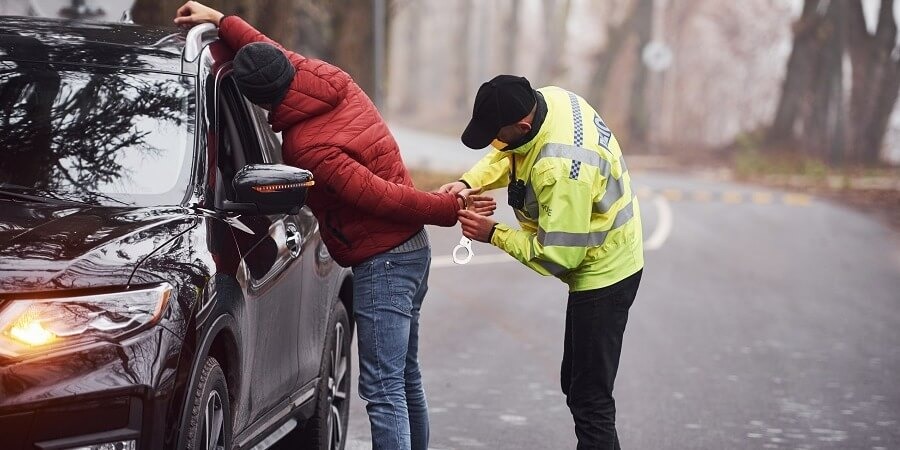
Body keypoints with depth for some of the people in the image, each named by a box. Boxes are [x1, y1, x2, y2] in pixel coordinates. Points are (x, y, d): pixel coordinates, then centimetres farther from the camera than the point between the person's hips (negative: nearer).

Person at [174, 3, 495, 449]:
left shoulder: (307, 148, -24)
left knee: (383, 389, -11)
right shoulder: (333, 80, 1)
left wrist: (450, 208, -16)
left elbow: (382, 196, -23)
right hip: (411, 249, 10)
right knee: (405, 376, 18)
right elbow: (278, 56, 20)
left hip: (381, 264, -10)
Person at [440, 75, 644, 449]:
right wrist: (468, 182, -8)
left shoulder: (561, 169, -36)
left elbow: (558, 256, -29)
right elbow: (507, 155, 9)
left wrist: (492, 234, -19)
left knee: (589, 398, -7)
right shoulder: (549, 98, -9)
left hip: (603, 275, -10)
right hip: (608, 261, 10)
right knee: (576, 384, 20)